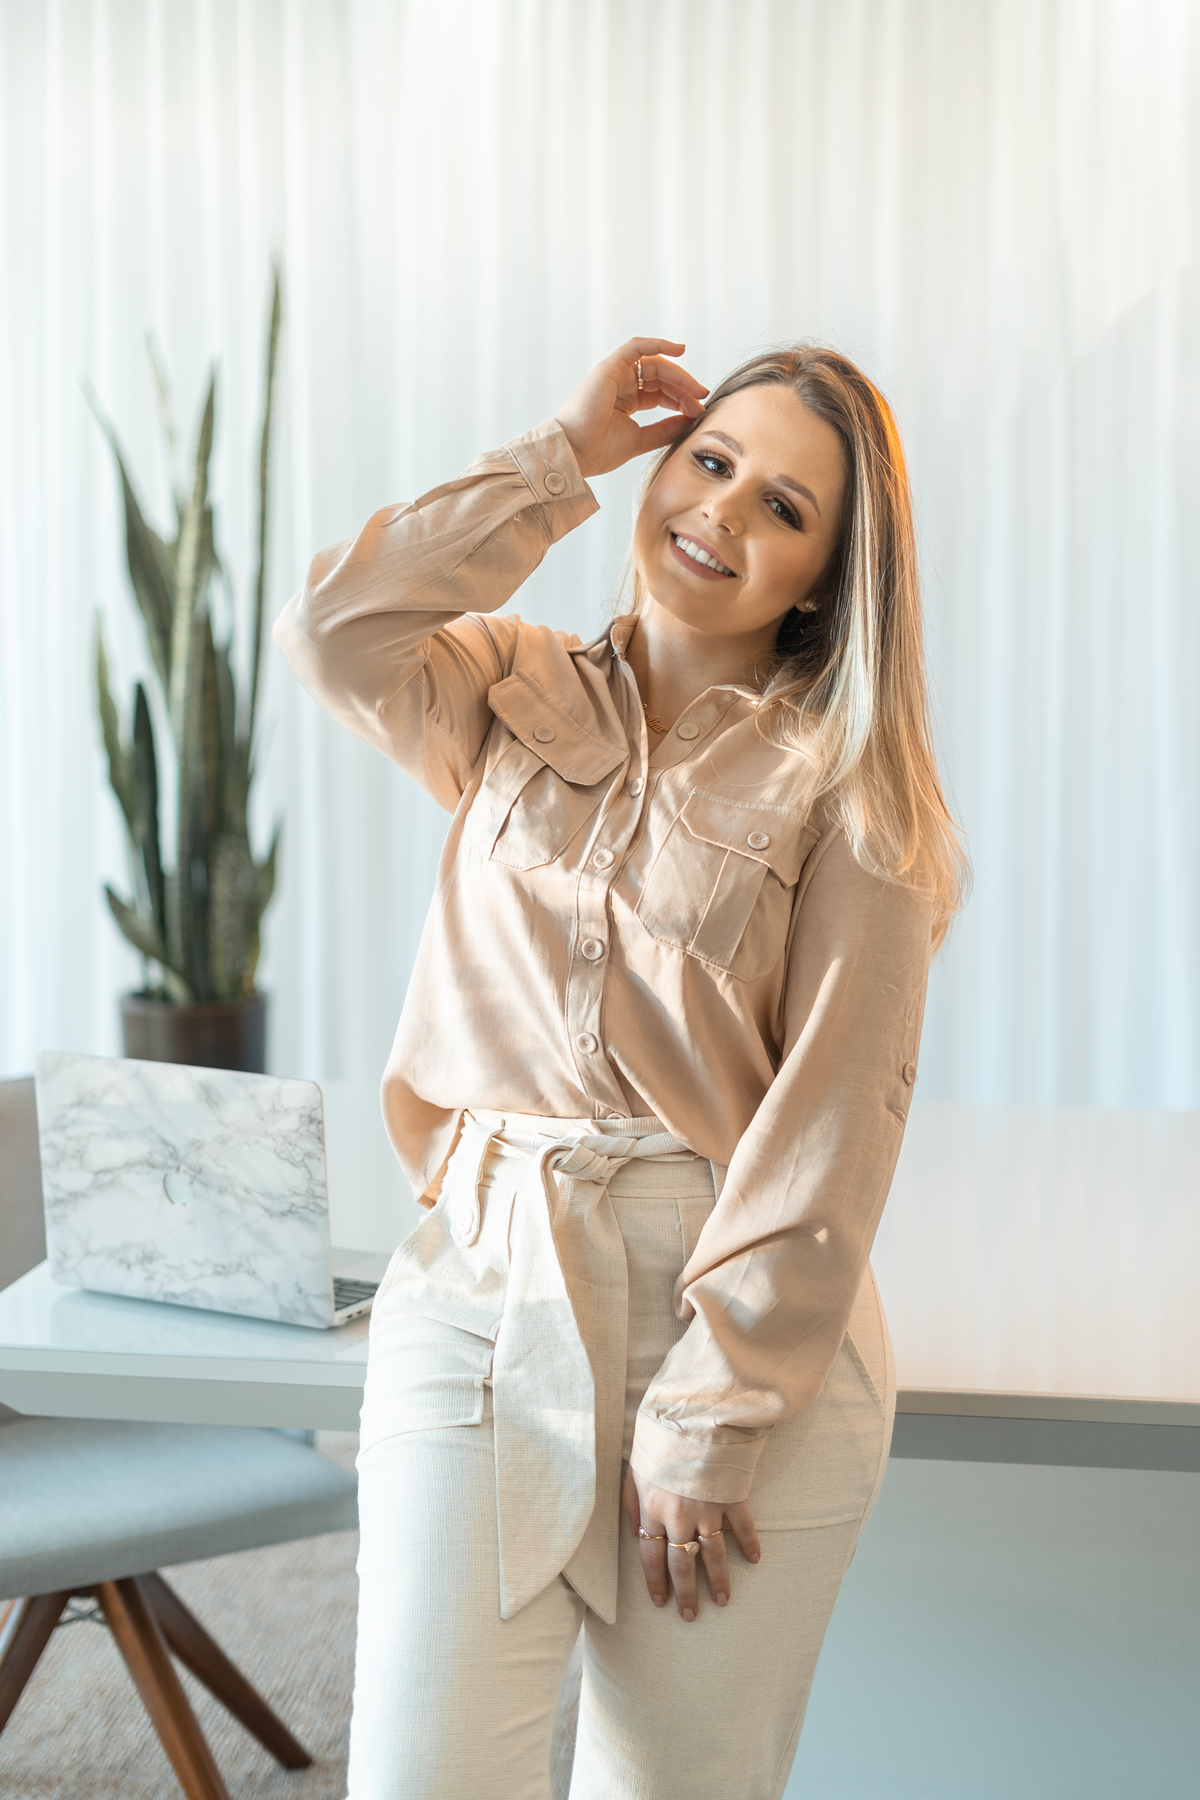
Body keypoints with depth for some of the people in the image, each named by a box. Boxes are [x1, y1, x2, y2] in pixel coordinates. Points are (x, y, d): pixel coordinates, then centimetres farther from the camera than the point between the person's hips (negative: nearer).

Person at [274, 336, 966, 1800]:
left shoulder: (844, 786, -1)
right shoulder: (510, 700, 9)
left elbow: (831, 1118, -7)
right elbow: (332, 631, -11)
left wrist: (707, 1418, -11)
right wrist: (561, 460, -2)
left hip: (746, 1335, -1)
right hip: (480, 1301, 2)